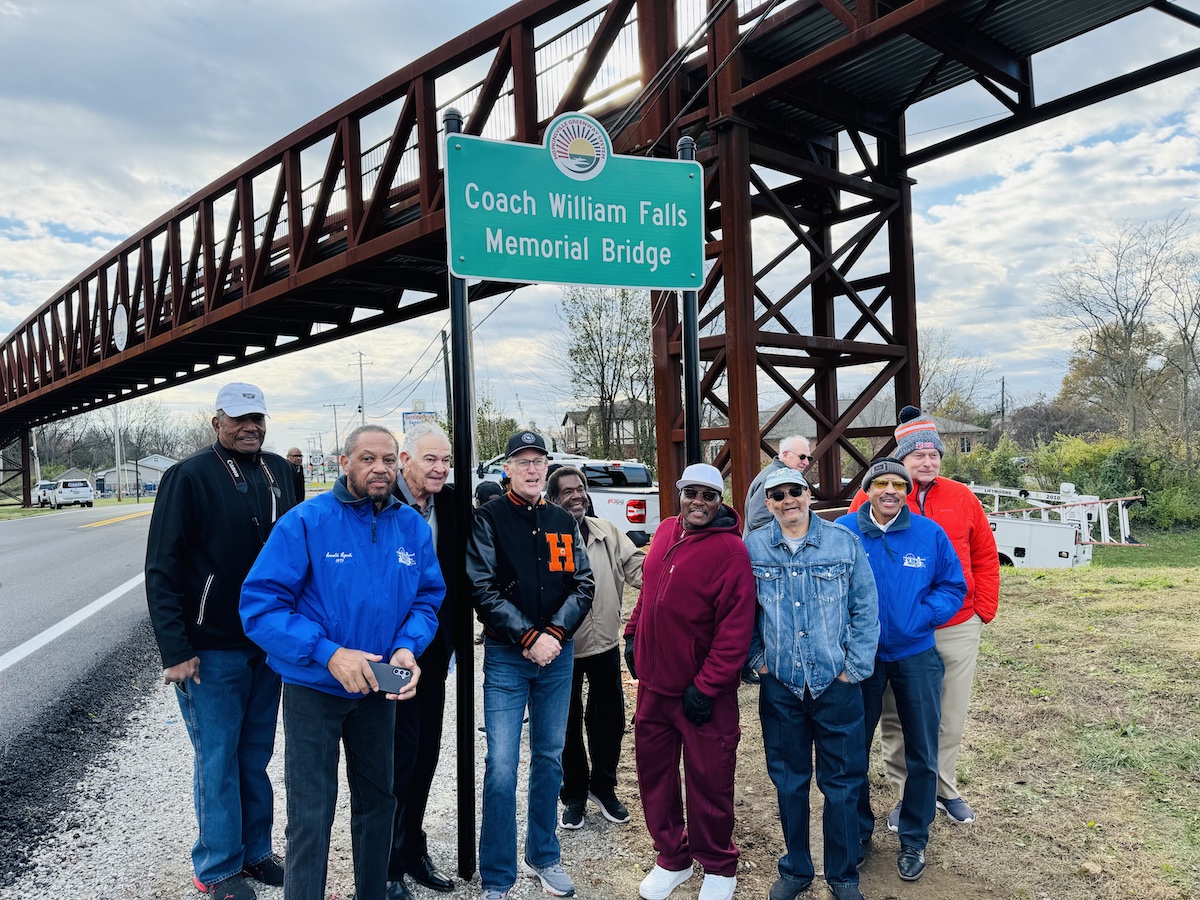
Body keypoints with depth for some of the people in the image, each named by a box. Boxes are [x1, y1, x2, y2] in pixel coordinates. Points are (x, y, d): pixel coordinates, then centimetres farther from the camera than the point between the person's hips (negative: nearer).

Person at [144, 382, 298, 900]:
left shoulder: (278, 472, 5)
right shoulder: (189, 477, -11)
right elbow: (162, 569, -13)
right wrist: (175, 650, -16)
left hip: (268, 642, 5)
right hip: (212, 648, -5)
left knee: (256, 755, 15)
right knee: (217, 759, 6)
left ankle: (255, 851, 30)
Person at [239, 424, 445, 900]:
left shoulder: (412, 526, -5)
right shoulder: (306, 521, -18)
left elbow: (428, 598, 0)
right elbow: (260, 603, -20)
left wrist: (407, 647, -19)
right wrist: (328, 653, -29)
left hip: (379, 687, 5)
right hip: (313, 687, -4)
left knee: (377, 802, 22)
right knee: (311, 818, 5)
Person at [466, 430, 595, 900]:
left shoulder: (563, 521, 7)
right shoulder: (489, 519, -4)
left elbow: (583, 584, 3)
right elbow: (483, 589, -11)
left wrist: (555, 632, -11)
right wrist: (529, 638, -16)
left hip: (557, 653, 4)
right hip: (506, 655, -4)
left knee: (550, 759, 14)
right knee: (501, 767, -3)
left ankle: (544, 857, 32)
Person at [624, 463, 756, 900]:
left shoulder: (730, 550, -16)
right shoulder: (665, 532, 5)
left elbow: (736, 628, -19)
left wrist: (706, 685, -18)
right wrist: (633, 633, 14)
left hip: (703, 694, -6)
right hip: (654, 683, 6)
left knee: (708, 781, 8)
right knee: (653, 769, 15)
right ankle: (672, 858, 36)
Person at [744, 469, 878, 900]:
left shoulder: (845, 543, -3)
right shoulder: (752, 548, -1)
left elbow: (866, 610, 0)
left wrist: (854, 667, -4)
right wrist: (757, 659, 2)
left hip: (836, 684, -1)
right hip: (780, 686, 1)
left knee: (842, 783, 8)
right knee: (788, 781, 13)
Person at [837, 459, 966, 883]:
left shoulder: (930, 533, -5)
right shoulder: (842, 532, -9)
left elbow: (953, 586, 0)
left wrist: (919, 617, -14)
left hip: (916, 656, 1)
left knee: (922, 754, 11)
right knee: (853, 749, 12)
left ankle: (914, 839, 31)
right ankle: (859, 830, 33)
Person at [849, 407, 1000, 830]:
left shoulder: (962, 498, 1)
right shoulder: (872, 499, -5)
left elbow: (985, 559, 8)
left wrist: (983, 609, 3)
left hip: (957, 629, 2)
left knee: (951, 716, 15)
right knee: (897, 719, 9)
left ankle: (945, 789, 36)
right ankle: (907, 794, 28)